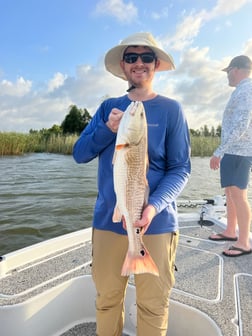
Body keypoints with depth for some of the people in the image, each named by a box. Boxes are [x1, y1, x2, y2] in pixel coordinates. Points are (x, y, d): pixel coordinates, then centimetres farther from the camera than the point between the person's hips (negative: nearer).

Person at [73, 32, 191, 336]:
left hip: (155, 222, -2)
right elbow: (79, 154, 5)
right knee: (107, 298, 15)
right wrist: (107, 129, -13)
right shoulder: (108, 107, 8)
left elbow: (180, 169, -4)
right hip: (107, 220, 3)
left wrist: (154, 206, -20)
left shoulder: (171, 109, 0)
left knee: (153, 304, 10)